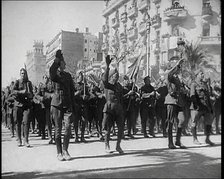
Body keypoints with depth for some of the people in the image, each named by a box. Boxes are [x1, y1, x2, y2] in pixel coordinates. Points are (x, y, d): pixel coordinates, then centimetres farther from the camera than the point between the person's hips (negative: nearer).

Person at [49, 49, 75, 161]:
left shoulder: (68, 75, 13)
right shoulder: (54, 75, 1)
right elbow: (51, 71, -26)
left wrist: (73, 105, 11)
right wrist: (57, 59, -32)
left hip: (67, 104, 3)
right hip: (56, 104, -3)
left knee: (68, 127, -7)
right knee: (58, 128, 1)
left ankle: (65, 150, 9)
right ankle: (59, 153, 11)